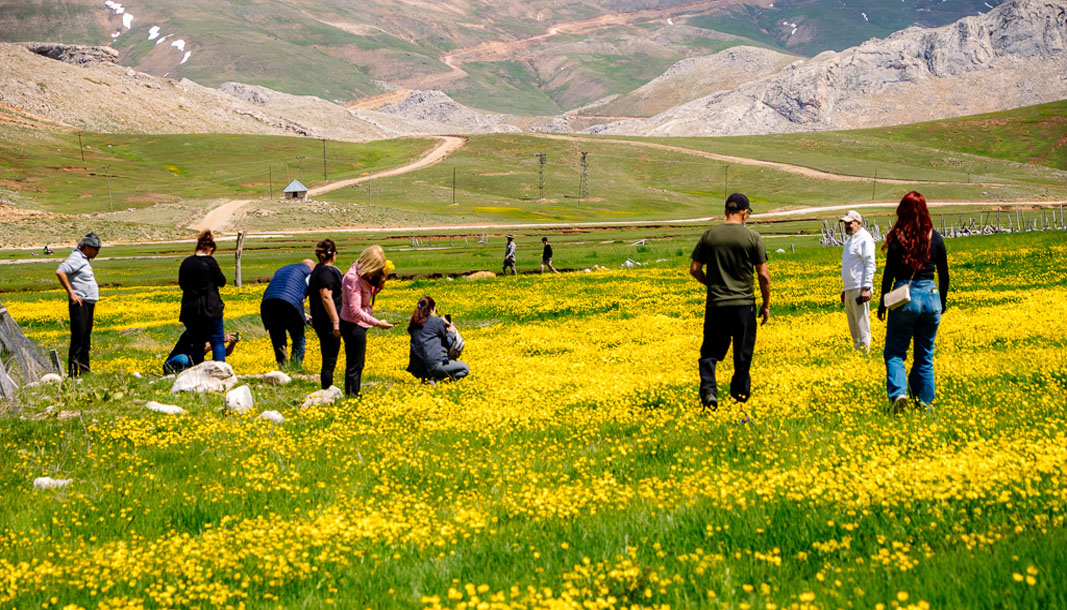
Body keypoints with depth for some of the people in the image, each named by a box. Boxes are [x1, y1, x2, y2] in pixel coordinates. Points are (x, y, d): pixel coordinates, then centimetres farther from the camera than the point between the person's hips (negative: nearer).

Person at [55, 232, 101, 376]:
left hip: (89, 304, 10)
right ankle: (73, 372, -12)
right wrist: (71, 293, -23)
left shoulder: (84, 259, 18)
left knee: (86, 340, 13)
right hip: (79, 304, -10)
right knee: (78, 338, -11)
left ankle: (85, 370, 18)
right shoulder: (76, 258, -13)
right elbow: (59, 272, -26)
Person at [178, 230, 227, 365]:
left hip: (190, 308, 4)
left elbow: (182, 284, 13)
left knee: (197, 343, 12)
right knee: (217, 341, 3)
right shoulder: (210, 262, -10)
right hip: (210, 307, -4)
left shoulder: (186, 263, 4)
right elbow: (222, 281, -3)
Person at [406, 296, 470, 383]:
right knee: (465, 368, 9)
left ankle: (426, 377, 4)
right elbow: (447, 344, 6)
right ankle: (436, 378, -10)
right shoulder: (437, 321, -2)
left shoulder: (414, 324, 14)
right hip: (434, 364, -7)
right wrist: (451, 332, 26)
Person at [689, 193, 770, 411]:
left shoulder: (709, 236, 1)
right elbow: (764, 275, -4)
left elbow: (694, 269, 4)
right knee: (742, 354, 13)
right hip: (744, 304, -1)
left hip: (716, 304, 1)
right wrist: (766, 305, 7)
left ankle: (708, 390, -14)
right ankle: (740, 393, 24)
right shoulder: (753, 238, -4)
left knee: (710, 352, 6)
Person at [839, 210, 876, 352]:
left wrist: (866, 288, -19)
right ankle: (857, 349, 14)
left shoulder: (865, 239, -7)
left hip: (860, 289, -9)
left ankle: (865, 349, -8)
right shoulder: (849, 240, 21)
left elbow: (870, 265, -13)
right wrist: (844, 289, 23)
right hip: (849, 289, 9)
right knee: (852, 324, 10)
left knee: (862, 322, -9)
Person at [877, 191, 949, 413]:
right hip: (930, 297, 3)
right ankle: (924, 399, 16)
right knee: (925, 354, 13)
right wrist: (943, 301, 21)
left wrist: (882, 302, 5)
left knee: (894, 352, 4)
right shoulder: (936, 238, 0)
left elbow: (889, 273, -6)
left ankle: (898, 393, -17)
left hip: (904, 297, -3)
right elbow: (944, 274, 7)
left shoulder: (898, 239, -9)